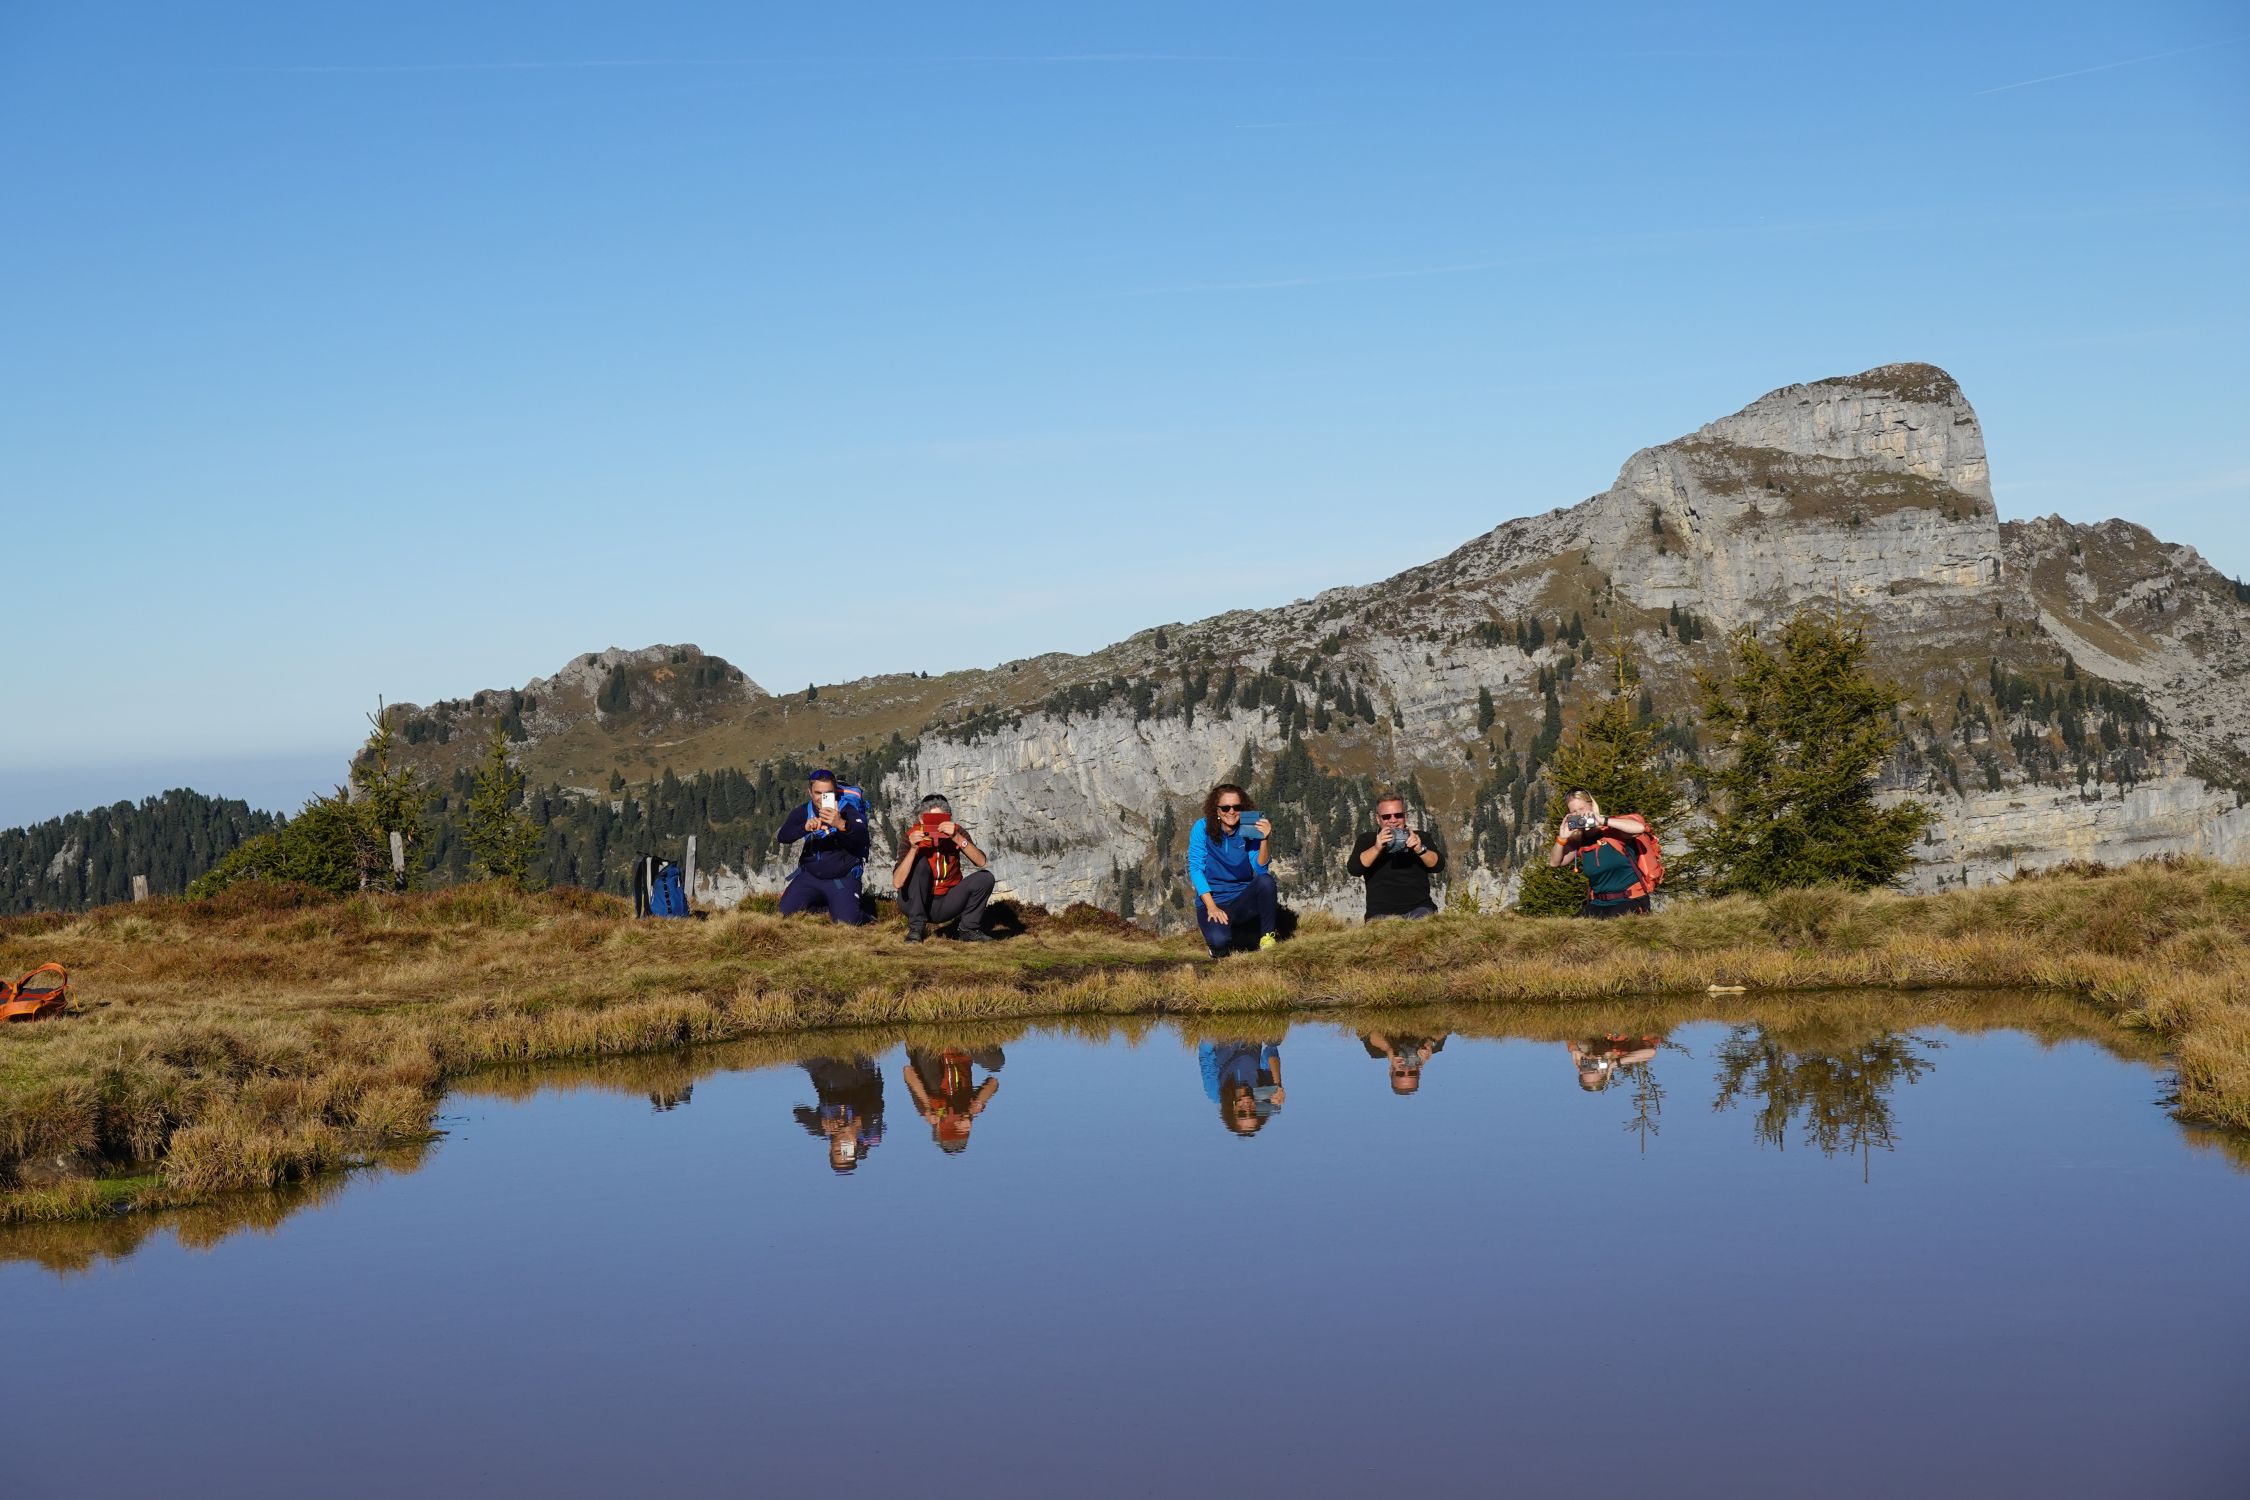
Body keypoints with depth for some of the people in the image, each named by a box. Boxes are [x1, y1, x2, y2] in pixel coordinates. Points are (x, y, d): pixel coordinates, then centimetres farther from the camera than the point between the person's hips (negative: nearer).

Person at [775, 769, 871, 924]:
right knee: (787, 912, -10)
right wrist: (805, 827, -42)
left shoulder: (847, 811, -14)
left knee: (846, 922, -21)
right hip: (810, 875, 4)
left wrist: (842, 824, -56)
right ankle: (817, 905, 23)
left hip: (842, 878, -4)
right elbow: (781, 836, -20)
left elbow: (862, 836, -34)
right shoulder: (802, 812, -4)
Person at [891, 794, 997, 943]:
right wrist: (913, 849, -40)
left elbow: (982, 862, -26)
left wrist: (957, 838, -39)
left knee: (985, 878, -18)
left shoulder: (956, 833, -11)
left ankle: (968, 929, 1)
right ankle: (916, 928, -18)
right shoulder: (912, 837, -19)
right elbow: (897, 884, -28)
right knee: (920, 863, -28)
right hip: (914, 903, -2)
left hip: (945, 906, 2)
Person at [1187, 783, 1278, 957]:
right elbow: (1195, 868, -9)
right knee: (1219, 941, -32)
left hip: (1242, 899, 2)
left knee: (1265, 880, -29)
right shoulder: (1202, 828, -8)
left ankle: (1267, 936, -9)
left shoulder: (1248, 831, -3)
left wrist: (1264, 840, -29)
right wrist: (1211, 906, -17)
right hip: (1212, 900, -2)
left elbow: (1260, 868, -12)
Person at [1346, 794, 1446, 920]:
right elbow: (1353, 870, -5)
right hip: (1381, 912, -1)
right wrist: (1376, 848, -21)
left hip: (1418, 907, 1)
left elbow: (1438, 865, 1)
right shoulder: (1366, 840, 13)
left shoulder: (1420, 837, 15)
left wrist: (1420, 850, -20)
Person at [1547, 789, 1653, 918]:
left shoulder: (1611, 829, -10)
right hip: (1599, 903, 5)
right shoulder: (1578, 840, 4)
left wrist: (1602, 821, -32)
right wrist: (1562, 838, -11)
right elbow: (1554, 862, 8)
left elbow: (1640, 827, -29)